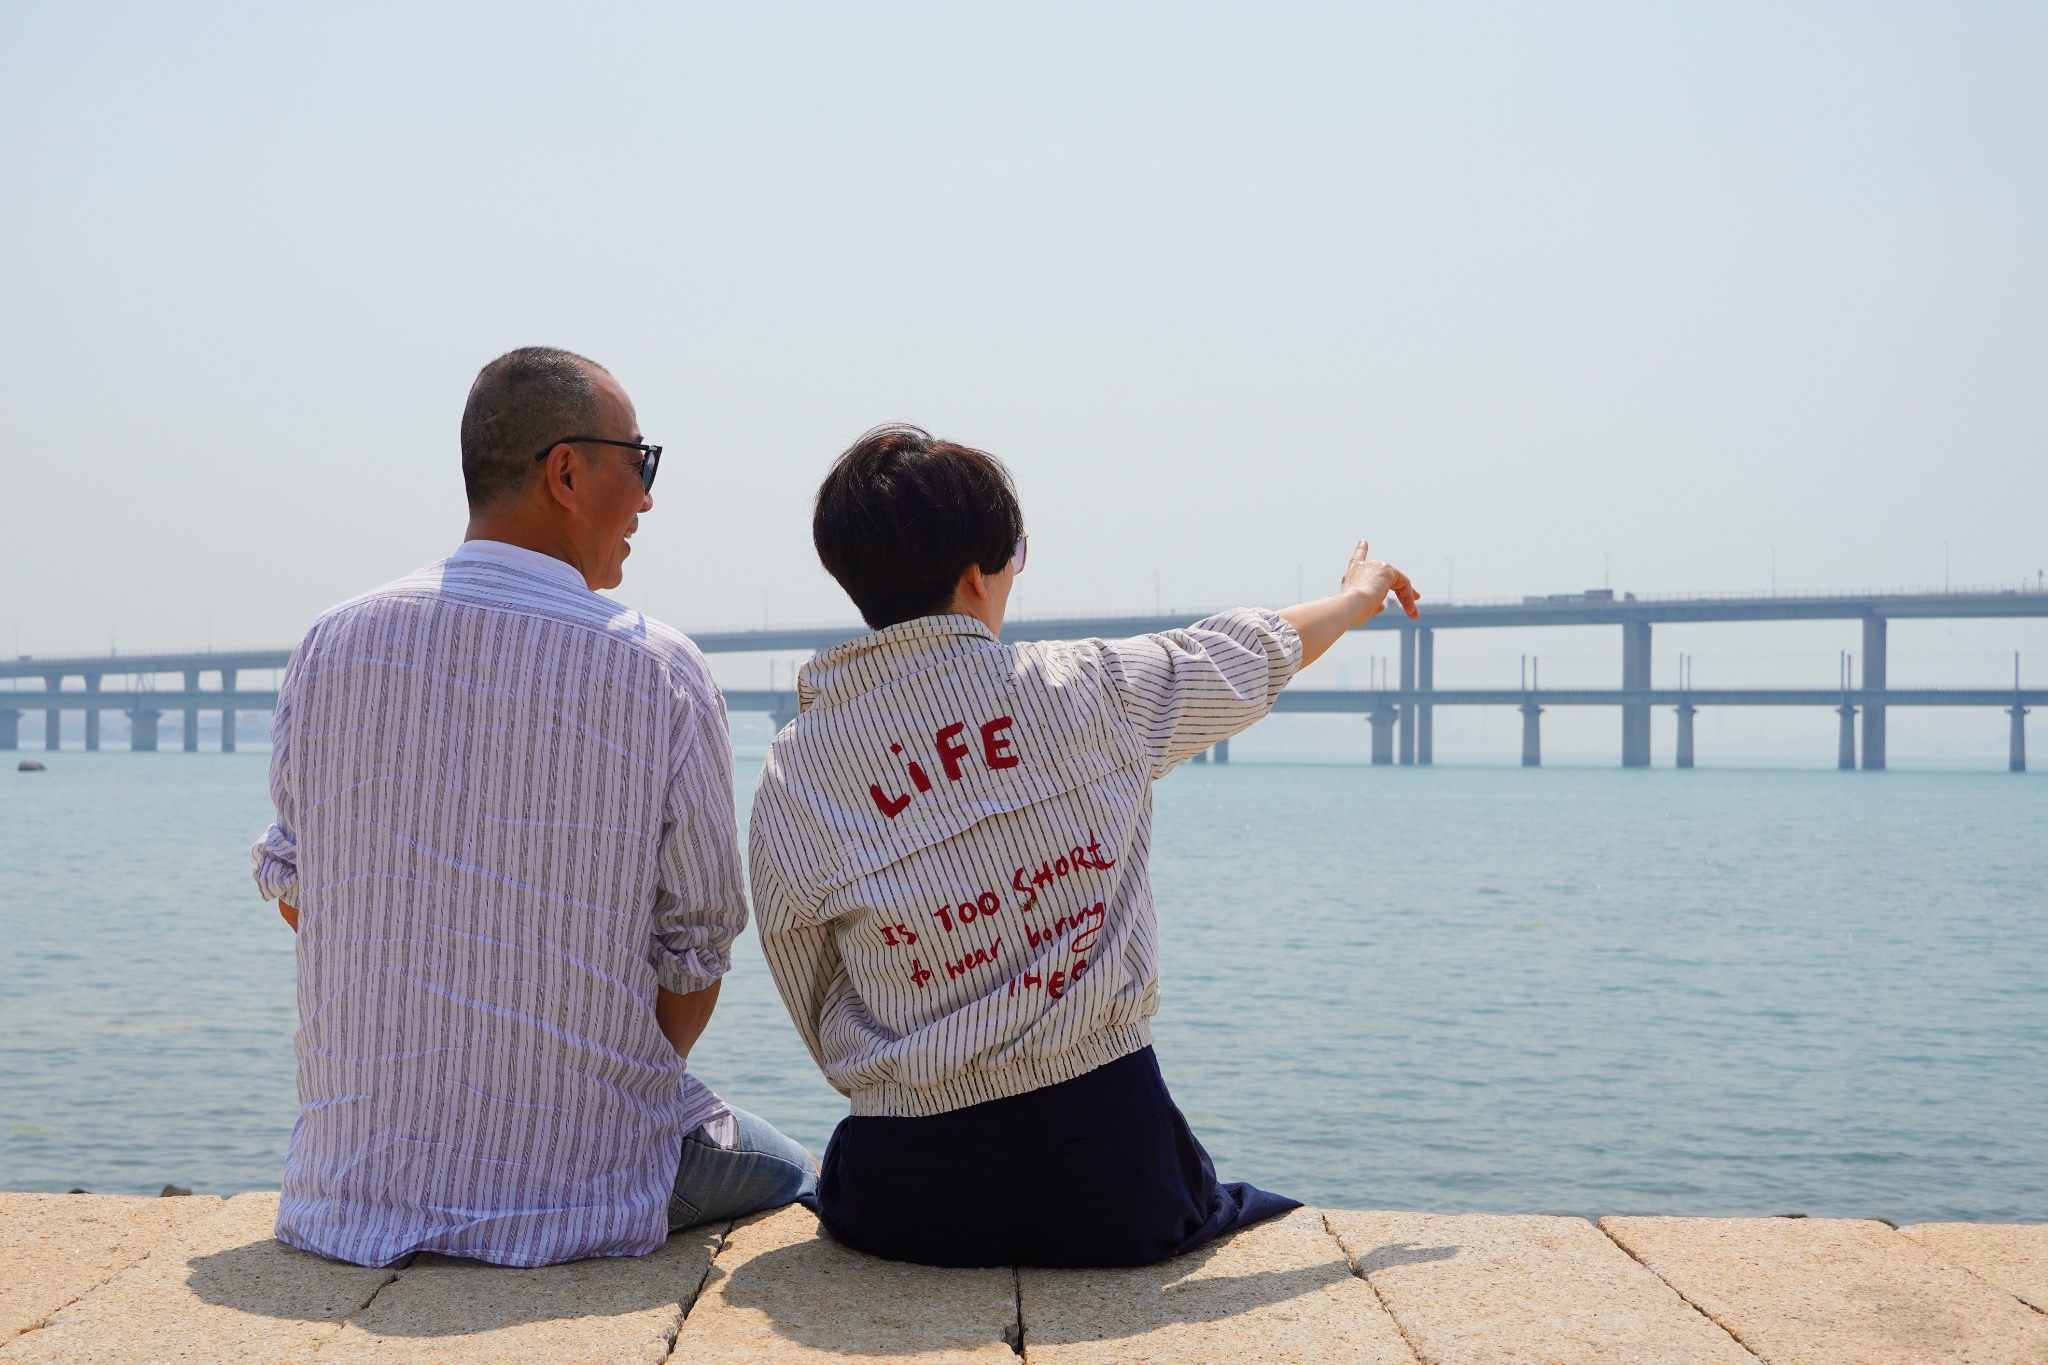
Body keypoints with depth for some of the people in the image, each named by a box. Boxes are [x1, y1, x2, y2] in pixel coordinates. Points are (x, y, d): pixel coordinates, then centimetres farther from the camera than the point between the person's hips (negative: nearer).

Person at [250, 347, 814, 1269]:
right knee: (785, 1181, 27)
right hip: (582, 1189, -4)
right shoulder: (659, 676, -14)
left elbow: (295, 895, 7)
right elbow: (693, 961, -6)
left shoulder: (331, 648, -5)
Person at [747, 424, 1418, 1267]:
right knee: (1260, 1219, 31)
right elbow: (1250, 657, 13)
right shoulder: (1084, 690, -8)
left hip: (913, 1205, 1)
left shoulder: (791, 779, -6)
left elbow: (818, 1013, 4)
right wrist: (1358, 595, 33)